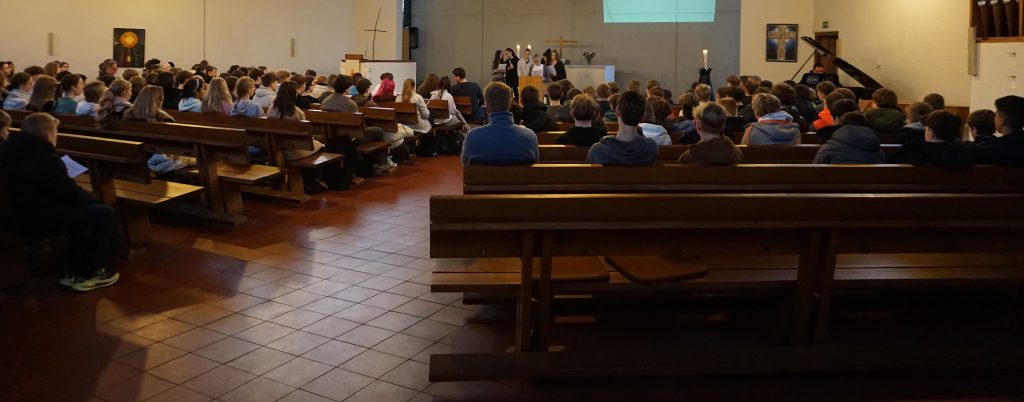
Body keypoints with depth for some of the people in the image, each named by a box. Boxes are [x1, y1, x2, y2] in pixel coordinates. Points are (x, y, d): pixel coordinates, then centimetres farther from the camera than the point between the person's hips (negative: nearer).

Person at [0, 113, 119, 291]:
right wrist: (95, 197, 4)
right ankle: (87, 275, 6)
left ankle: (77, 270, 26)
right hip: (40, 219, -10)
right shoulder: (45, 159, -22)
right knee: (104, 212, -1)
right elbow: (71, 194, -17)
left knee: (83, 209, 26)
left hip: (20, 215, 10)